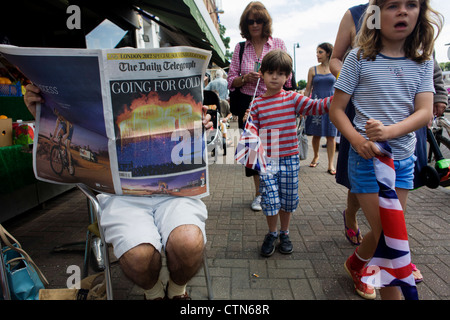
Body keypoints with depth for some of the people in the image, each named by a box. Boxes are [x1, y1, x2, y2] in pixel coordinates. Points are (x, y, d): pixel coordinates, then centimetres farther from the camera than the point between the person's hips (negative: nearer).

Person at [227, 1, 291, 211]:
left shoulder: (278, 44, 6)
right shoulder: (240, 48, 8)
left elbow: (288, 76, 5)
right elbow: (231, 80, 7)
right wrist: (245, 78, -13)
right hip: (249, 105, 1)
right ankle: (259, 193, 22)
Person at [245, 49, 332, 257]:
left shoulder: (293, 98, 3)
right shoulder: (257, 104, 1)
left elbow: (315, 107, -6)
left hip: (289, 158, 1)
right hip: (267, 160, -1)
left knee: (288, 199, 11)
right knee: (270, 199, -1)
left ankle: (284, 233, 34)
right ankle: (272, 234, 27)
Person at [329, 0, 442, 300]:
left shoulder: (423, 61, 6)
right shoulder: (360, 58, -5)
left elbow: (425, 112, -4)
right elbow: (336, 109, -6)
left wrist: (389, 131, -24)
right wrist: (357, 139, -22)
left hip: (404, 159, 5)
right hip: (367, 157, -4)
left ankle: (356, 262, 45)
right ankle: (392, 293, 24)